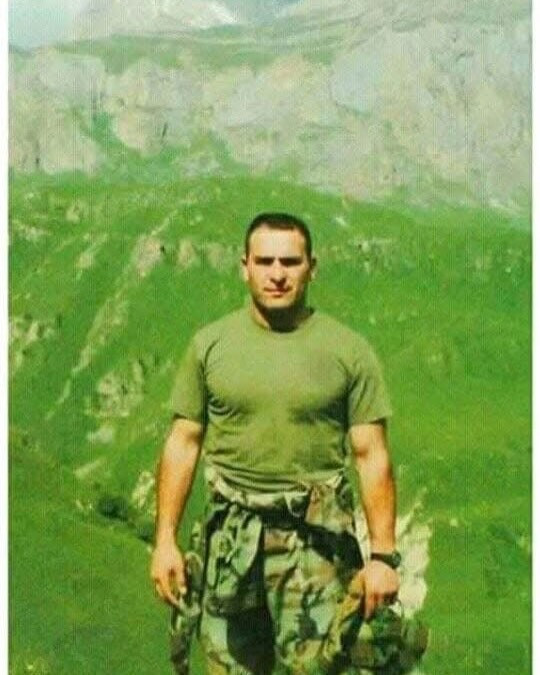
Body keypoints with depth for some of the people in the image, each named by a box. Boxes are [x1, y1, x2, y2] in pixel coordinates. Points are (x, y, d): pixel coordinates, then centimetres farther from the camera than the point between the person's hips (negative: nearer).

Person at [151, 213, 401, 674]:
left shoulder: (349, 350, 0)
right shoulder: (210, 344, 5)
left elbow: (372, 456, -1)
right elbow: (183, 444, 7)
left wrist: (383, 555, -6)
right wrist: (165, 540, 2)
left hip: (316, 536, -2)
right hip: (230, 534, 2)